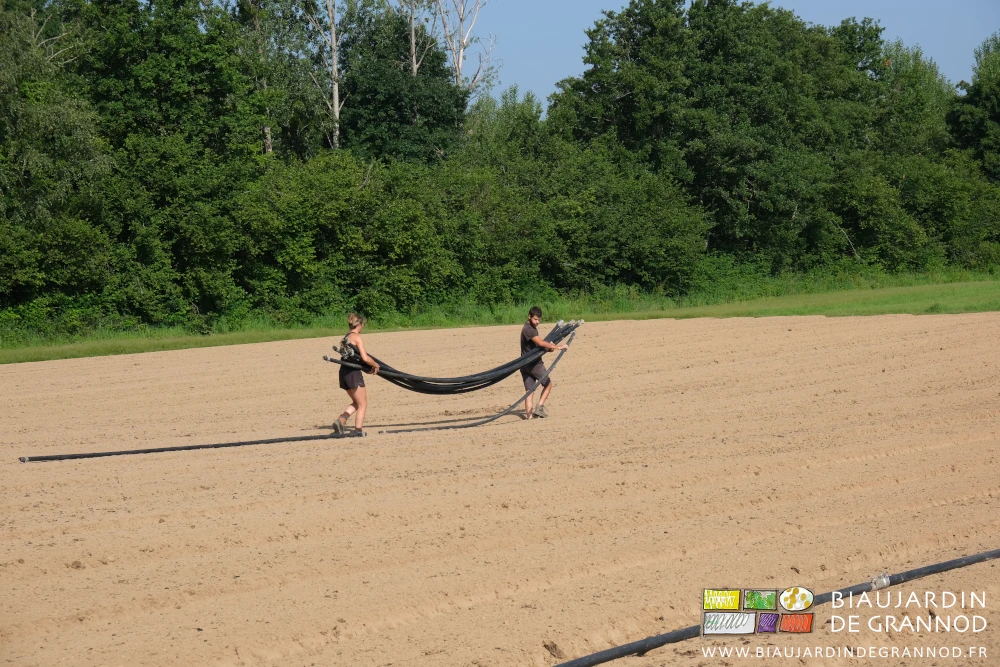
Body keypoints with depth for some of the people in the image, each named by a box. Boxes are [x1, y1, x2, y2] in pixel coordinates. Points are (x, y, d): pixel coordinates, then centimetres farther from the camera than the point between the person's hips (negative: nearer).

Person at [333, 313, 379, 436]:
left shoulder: (346, 338, 16)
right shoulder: (356, 337, -11)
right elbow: (365, 358, -17)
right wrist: (375, 365, 0)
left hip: (344, 372, 8)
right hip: (353, 373, -8)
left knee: (356, 402, 20)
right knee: (362, 404, 5)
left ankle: (341, 420, 0)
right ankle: (358, 430, 3)